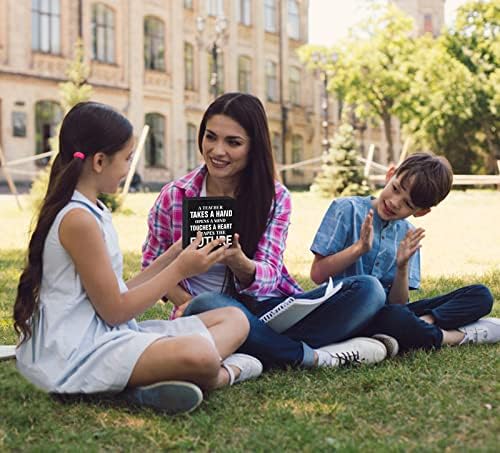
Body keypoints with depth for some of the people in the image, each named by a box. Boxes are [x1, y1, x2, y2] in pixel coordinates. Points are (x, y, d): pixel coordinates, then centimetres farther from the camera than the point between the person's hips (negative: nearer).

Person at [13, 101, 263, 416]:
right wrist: (180, 270, -6)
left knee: (235, 320, 6)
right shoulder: (78, 219, -15)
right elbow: (115, 309, -14)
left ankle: (158, 381, -14)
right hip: (80, 352, -11)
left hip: (110, 335, 11)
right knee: (199, 355, -38)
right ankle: (226, 371, -4)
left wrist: (175, 254, 15)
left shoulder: (93, 212, 15)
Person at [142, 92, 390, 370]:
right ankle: (314, 356, -24)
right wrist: (187, 304, -11)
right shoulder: (174, 197, -2)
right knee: (208, 305, -40)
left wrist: (237, 261, -31)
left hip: (268, 308, 3)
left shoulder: (276, 197, 1)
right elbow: (152, 266, 8)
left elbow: (267, 276, -7)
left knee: (368, 289, -16)